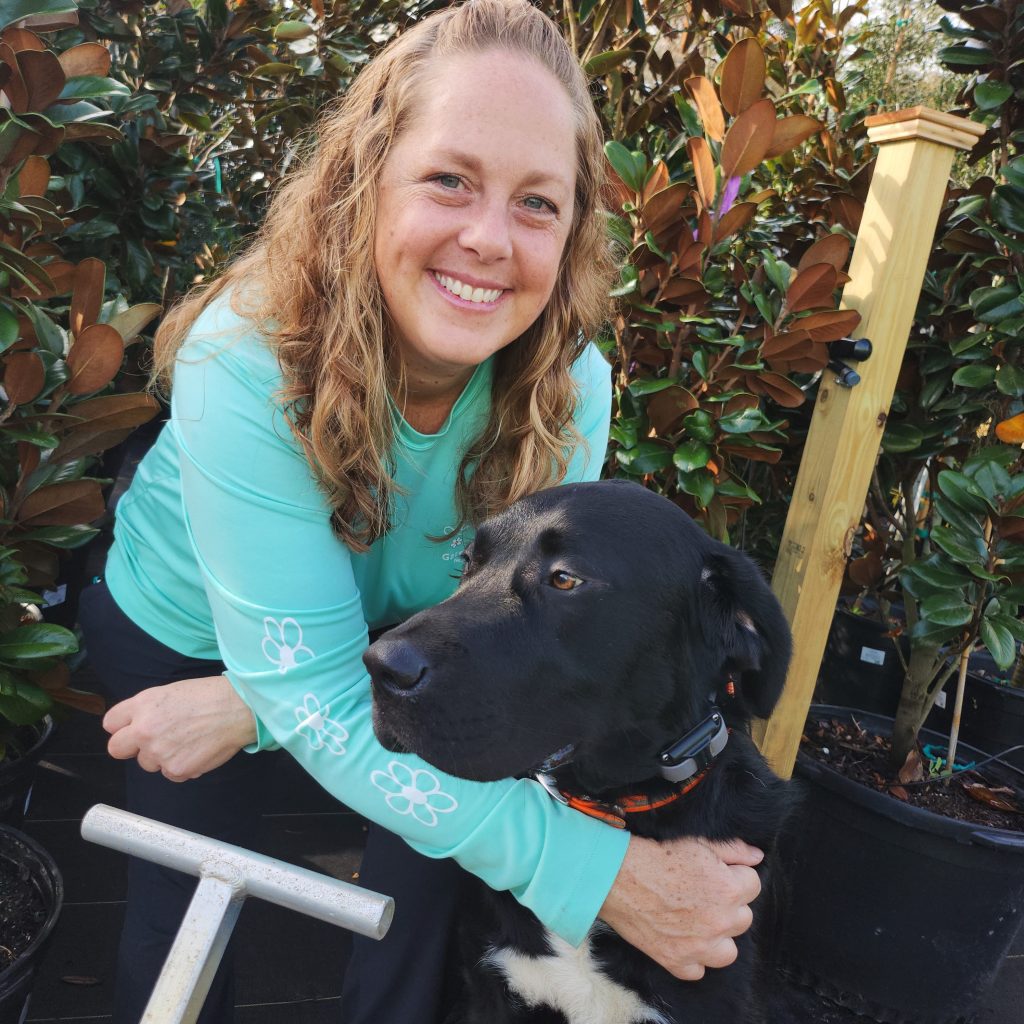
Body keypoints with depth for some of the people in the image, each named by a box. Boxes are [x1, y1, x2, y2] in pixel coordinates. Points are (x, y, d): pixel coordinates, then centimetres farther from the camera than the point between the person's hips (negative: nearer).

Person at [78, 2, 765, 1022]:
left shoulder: (570, 386, -27)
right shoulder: (247, 364, -37)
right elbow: (310, 692, -38)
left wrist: (256, 708, -30)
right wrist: (594, 873, -42)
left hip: (401, 634, 2)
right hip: (178, 630, -1)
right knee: (186, 886, 4)